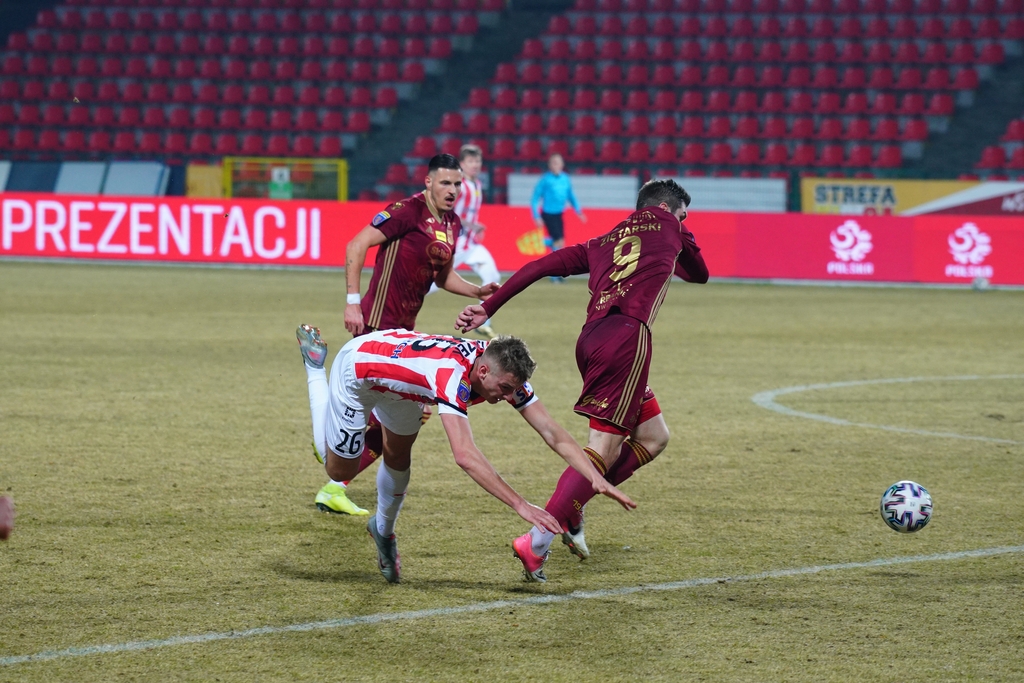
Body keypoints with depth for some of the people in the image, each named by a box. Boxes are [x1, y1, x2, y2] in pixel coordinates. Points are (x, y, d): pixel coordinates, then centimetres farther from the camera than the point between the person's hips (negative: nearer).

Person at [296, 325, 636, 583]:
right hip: (356, 368, -6)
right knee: (339, 469, 12)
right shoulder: (453, 375, -46)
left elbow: (553, 434, -23)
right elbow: (465, 455, -56)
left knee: (398, 457, 15)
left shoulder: (502, 369, -24)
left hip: (394, 362, 6)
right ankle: (314, 362, 27)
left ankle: (383, 530, 44)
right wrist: (521, 505, -61)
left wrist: (598, 480, -35)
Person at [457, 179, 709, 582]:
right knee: (603, 449, -9)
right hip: (627, 334, -7)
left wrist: (489, 307, 17)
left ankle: (573, 507, 9)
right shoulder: (664, 224, 18)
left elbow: (541, 266, 19)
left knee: (653, 437, 19)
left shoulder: (602, 244, 28)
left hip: (591, 339, 7)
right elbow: (700, 273, 31)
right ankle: (537, 542, -19)